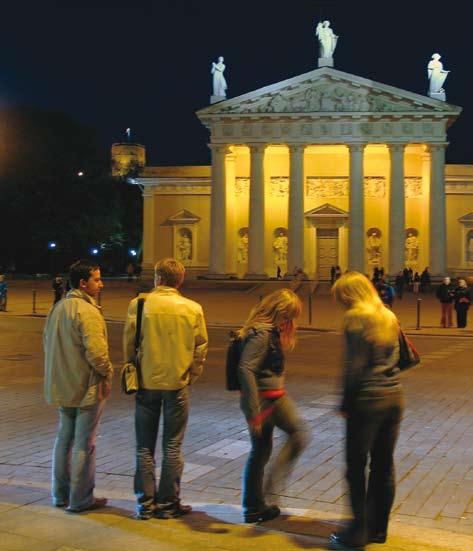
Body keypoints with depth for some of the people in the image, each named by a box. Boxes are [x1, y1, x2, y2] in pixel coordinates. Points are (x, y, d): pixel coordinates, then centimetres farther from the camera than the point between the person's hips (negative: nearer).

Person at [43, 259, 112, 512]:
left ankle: (60, 494, 27)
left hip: (62, 386, 9)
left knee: (64, 438, 18)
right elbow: (96, 351, -26)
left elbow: (47, 341, 16)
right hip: (87, 387, -8)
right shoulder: (88, 311, -20)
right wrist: (107, 371, -10)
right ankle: (81, 499, 10)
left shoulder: (57, 308, 9)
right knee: (84, 444, 2)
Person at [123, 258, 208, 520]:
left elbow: (129, 344, -3)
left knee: (145, 447, 11)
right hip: (178, 383, 0)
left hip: (147, 382, 0)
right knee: (172, 447, 10)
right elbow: (200, 348, 0)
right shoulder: (193, 309, -6)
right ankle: (168, 503, 15)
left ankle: (145, 503, 15)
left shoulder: (138, 305, -8)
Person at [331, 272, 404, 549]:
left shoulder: (356, 318, -10)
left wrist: (345, 404, -7)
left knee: (356, 467, 4)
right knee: (384, 465, 13)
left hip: (368, 401, -7)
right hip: (394, 398, 7)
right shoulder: (389, 317, 12)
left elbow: (355, 365, -14)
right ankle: (378, 528, 22)